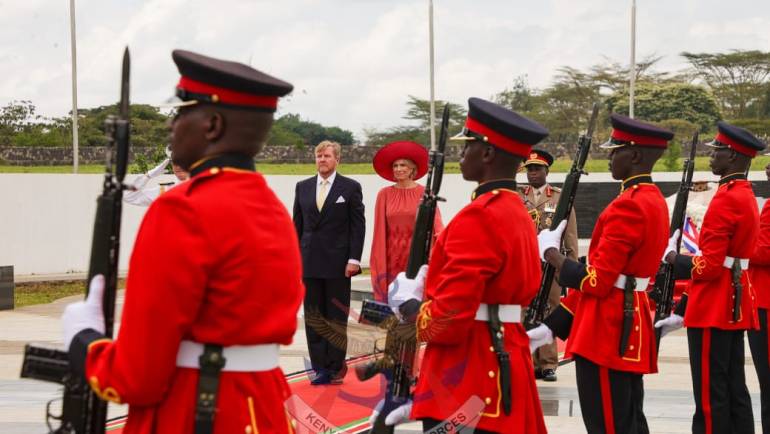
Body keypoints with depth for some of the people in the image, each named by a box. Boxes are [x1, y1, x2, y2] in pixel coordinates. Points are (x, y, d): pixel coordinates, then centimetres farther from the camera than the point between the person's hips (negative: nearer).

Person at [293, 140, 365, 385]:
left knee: (337, 317, 3)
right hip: (309, 263, 4)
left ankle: (336, 368, 9)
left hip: (338, 263, -4)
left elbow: (358, 226, -3)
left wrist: (354, 259, -10)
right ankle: (320, 367, 9)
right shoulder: (303, 187, 11)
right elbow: (297, 224, 12)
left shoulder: (350, 188, 0)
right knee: (313, 317, 4)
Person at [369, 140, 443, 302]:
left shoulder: (424, 193, 1)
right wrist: (379, 262, 0)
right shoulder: (384, 194, 5)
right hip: (391, 256, 1)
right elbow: (380, 230, 5)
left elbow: (435, 220, -10)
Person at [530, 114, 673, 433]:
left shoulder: (628, 206, -19)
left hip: (609, 334, -10)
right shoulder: (654, 200, 13)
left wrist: (550, 251, -6)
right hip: (628, 328, 10)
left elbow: (595, 281, -21)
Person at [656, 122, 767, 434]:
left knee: (710, 395, -5)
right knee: (734, 390, 11)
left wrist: (671, 258, -4)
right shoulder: (747, 197, 15)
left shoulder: (726, 198, -16)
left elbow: (709, 266, -21)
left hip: (714, 309, -10)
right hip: (735, 306, 10)